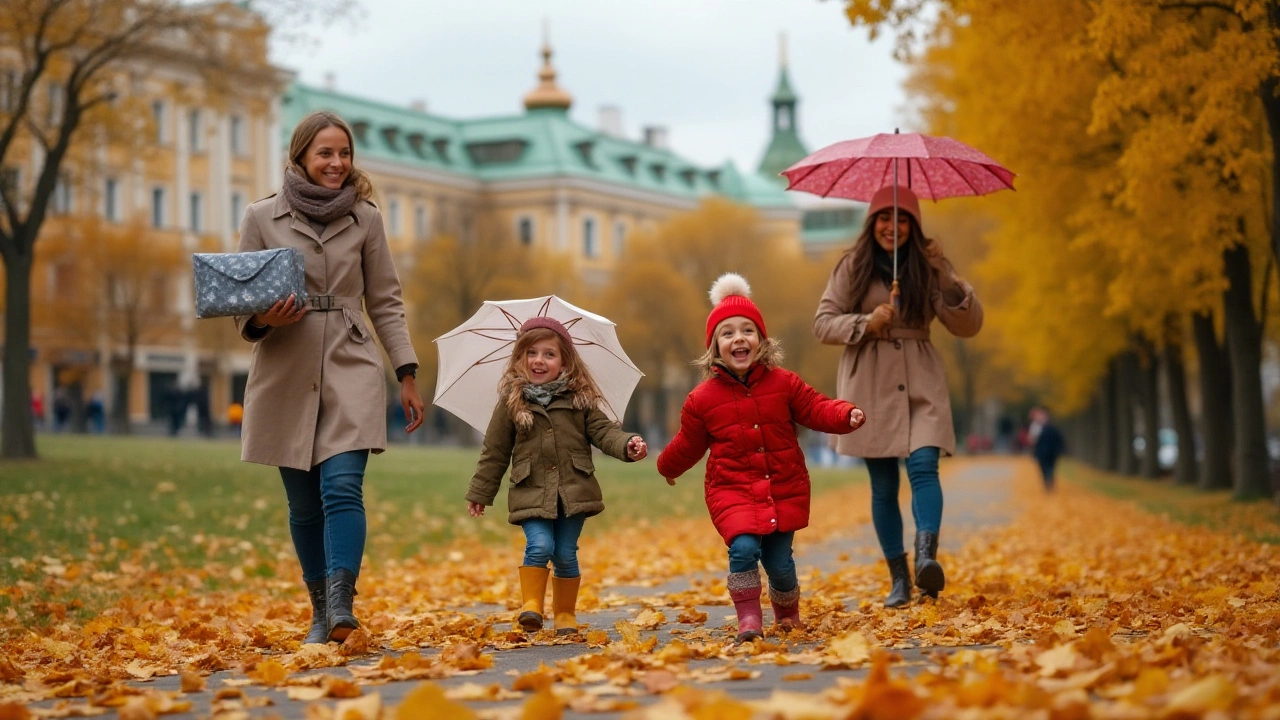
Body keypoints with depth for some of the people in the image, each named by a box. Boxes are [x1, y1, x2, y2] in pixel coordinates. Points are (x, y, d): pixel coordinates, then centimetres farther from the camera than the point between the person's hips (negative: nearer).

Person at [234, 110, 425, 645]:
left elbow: (385, 302, 9)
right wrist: (262, 320, -16)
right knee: (304, 505, 5)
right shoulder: (262, 218, 3)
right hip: (286, 375, 1)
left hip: (351, 372, 0)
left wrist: (407, 375, 4)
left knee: (342, 487, -17)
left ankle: (341, 606, -23)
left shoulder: (365, 219, 6)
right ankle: (319, 611, 18)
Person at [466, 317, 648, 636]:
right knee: (539, 547, -18)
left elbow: (603, 430, 3)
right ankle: (531, 606, -9)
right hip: (531, 493, -1)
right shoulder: (511, 403, 3)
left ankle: (565, 614, 17)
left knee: (565, 554, 4)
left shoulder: (580, 399, 5)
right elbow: (494, 452, 8)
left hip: (573, 491, 1)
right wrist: (480, 494, 11)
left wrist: (627, 444, -18)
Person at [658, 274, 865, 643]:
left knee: (779, 561, 3)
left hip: (784, 490, 1)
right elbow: (688, 444, 12)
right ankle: (748, 617, -10)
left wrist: (846, 415, -20)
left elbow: (815, 408, -4)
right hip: (732, 491, -1)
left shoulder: (784, 383, -1)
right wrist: (667, 467, 18)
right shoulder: (702, 399, -2)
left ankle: (787, 613, 33)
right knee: (743, 547, -24)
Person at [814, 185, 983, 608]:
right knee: (883, 485, 1)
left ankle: (926, 558, -35)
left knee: (923, 466, -20)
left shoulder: (928, 267, 6)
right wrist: (865, 323, -14)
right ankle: (898, 579, 7)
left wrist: (946, 277, -13)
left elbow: (969, 326, 0)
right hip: (870, 384, 0)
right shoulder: (852, 266, 5)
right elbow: (823, 323, 4)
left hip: (920, 383, 0)